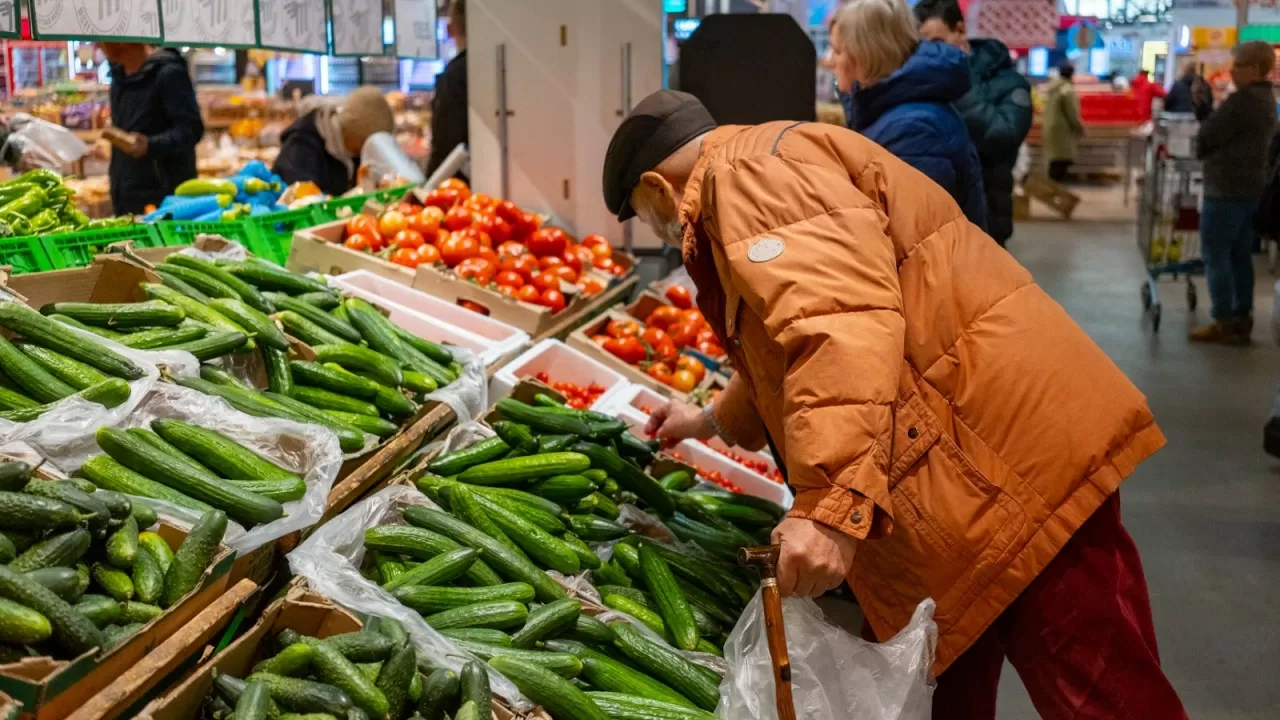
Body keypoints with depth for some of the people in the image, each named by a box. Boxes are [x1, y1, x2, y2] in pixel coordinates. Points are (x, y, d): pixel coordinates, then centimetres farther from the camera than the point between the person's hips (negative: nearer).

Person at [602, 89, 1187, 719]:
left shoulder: (748, 169, -10)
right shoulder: (761, 182, 26)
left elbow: (841, 325, -28)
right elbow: (790, 349, 40)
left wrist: (831, 504, -33)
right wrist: (716, 421, 51)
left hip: (1008, 453, -11)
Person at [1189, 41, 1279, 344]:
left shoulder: (1242, 100, -18)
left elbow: (1206, 137, -16)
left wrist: (1201, 153, 5)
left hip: (1227, 187, -10)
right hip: (1251, 185, 10)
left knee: (1215, 255, -5)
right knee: (1240, 254, 12)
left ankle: (1224, 323, -5)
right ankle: (1241, 319, 14)